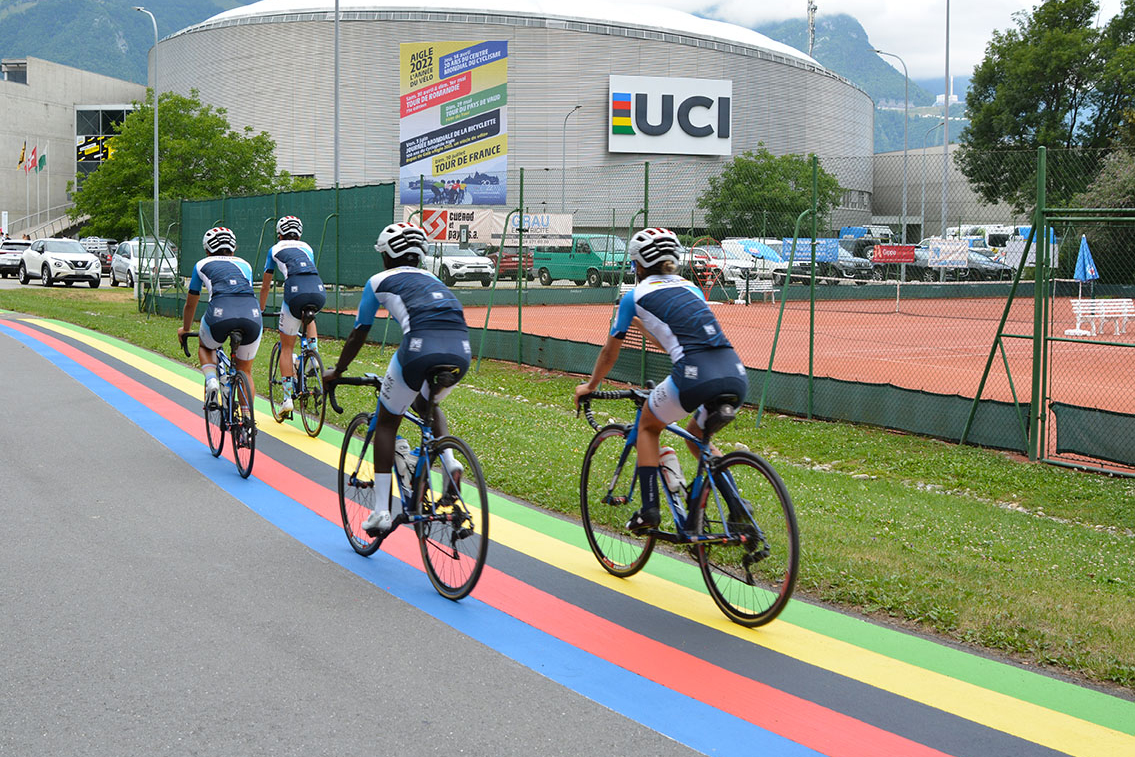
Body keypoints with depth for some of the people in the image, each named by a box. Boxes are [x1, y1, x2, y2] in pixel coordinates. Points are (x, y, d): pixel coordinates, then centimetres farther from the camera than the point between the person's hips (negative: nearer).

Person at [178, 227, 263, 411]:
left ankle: (211, 380, 6)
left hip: (220, 315, -2)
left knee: (205, 347, 32)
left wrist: (185, 330, 56)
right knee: (244, 371, 22)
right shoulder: (244, 265, 32)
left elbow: (190, 305, 38)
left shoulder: (202, 265, 27)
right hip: (252, 314, 2)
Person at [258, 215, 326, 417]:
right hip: (319, 293, 3)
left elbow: (265, 286, 32)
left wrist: (260, 310, 47)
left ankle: (287, 398, 6)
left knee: (286, 348, 13)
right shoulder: (307, 248, 31)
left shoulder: (276, 249, 25)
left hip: (296, 292, -3)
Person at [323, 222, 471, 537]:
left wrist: (336, 371, 43)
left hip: (420, 347, -5)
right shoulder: (432, 280, 33)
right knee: (425, 405, 34)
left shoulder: (380, 281, 20)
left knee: (387, 422, 16)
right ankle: (450, 461, 7)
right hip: (460, 351, 5)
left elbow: (358, 335, 28)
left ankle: (381, 512, 13)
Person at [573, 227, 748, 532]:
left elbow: (610, 352, 25)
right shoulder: (691, 288, 27)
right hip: (737, 376, 5)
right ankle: (736, 506, 16)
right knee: (697, 436, 31)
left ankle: (649, 510, 13)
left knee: (647, 427, 24)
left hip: (696, 378, -5)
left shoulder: (635, 296, 14)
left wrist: (590, 386, 41)